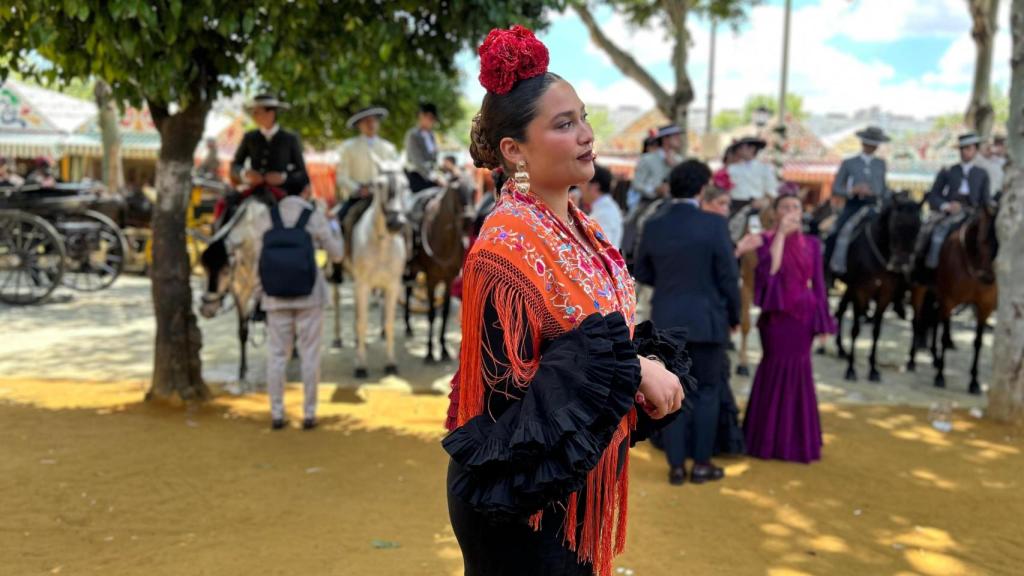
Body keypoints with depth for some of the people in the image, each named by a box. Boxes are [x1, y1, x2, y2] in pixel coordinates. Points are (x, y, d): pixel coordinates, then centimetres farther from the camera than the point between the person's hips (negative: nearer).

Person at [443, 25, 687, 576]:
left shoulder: (580, 230, 4)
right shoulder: (506, 246, -22)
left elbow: (619, 333, 12)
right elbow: (511, 383, -24)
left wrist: (653, 367, -8)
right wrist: (628, 367, -24)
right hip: (526, 488, -8)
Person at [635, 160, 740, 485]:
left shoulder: (653, 226, -1)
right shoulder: (714, 224, -12)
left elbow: (642, 274, 7)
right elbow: (728, 276, -9)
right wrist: (734, 315, 5)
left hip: (666, 321, 3)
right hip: (706, 320, -3)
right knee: (707, 391, 10)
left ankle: (676, 465, 14)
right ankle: (701, 464, 15)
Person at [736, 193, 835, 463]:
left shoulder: (811, 244, 7)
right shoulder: (766, 240, -2)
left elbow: (818, 283, 7)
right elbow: (769, 269, -21)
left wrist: (823, 320, 3)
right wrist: (781, 234, -19)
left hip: (803, 315, 3)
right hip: (777, 315, -3)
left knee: (799, 371, 9)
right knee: (777, 370, 1)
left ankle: (796, 440, 22)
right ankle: (770, 439, 14)